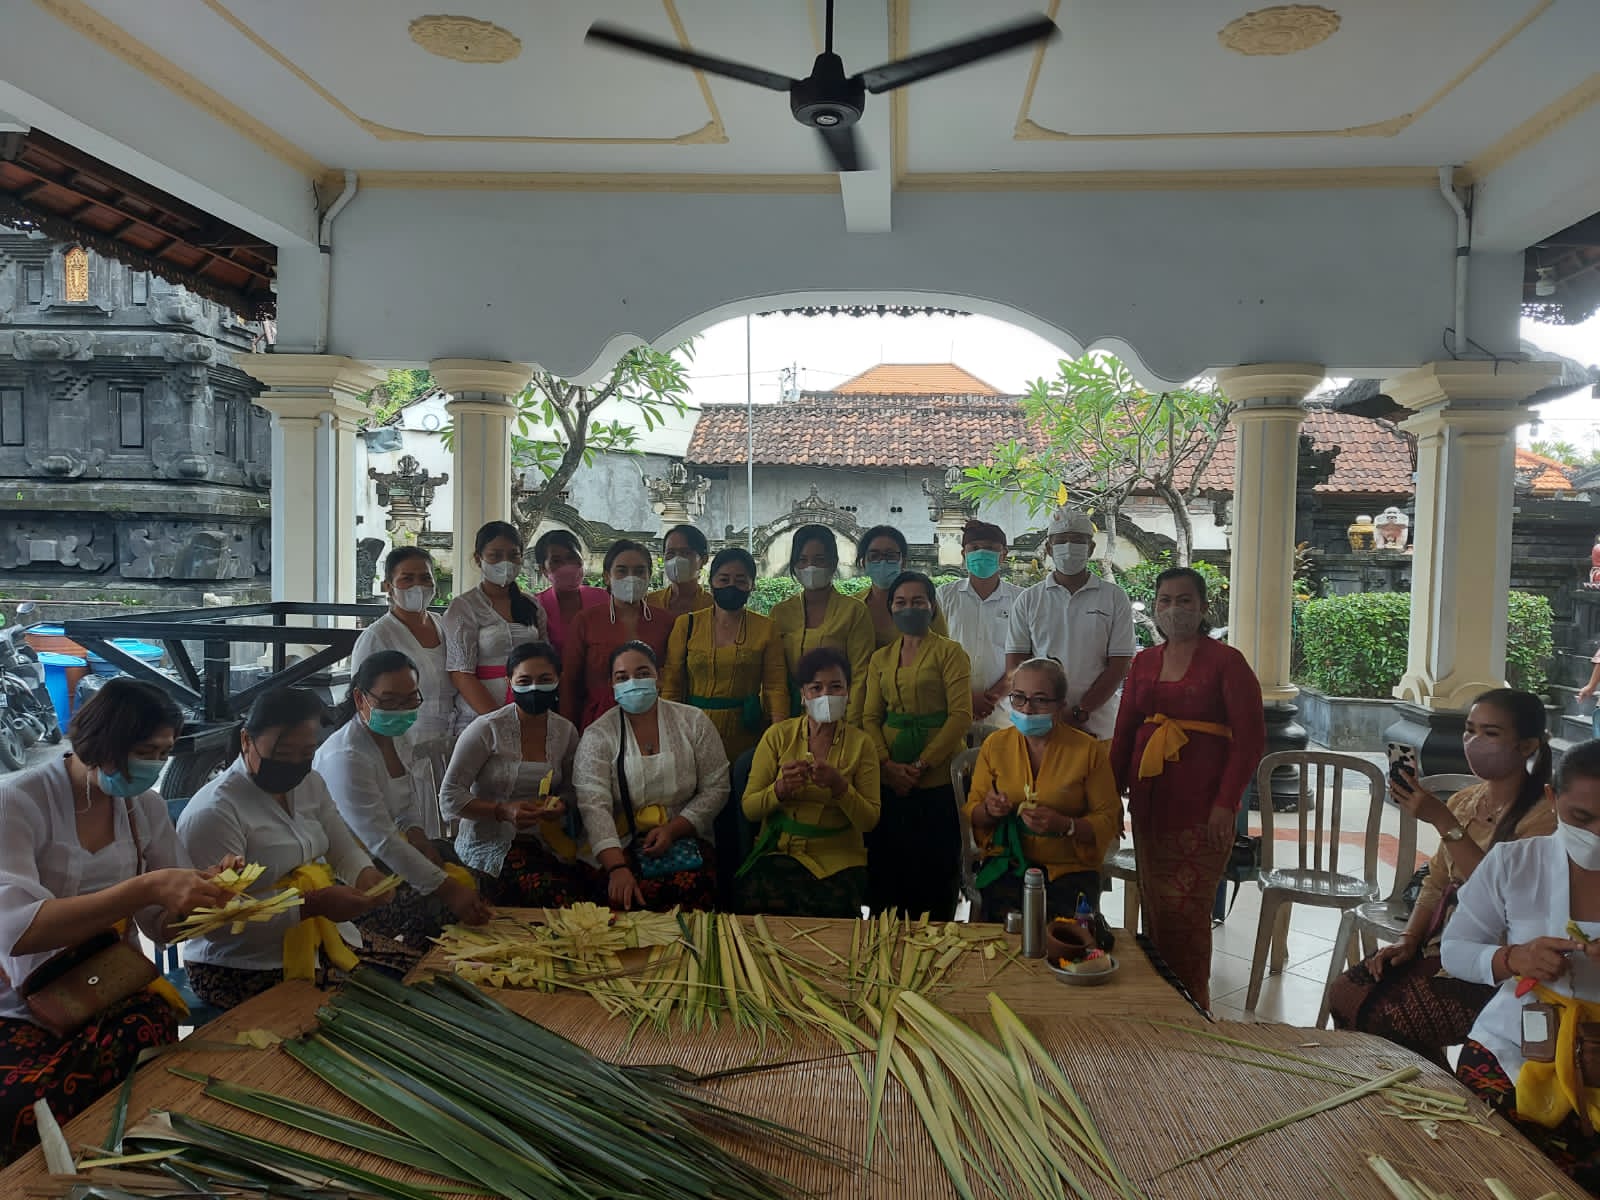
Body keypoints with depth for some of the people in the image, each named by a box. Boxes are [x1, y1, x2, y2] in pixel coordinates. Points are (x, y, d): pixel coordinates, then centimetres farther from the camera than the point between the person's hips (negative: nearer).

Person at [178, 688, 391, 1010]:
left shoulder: (310, 784, 7)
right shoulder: (212, 813, -18)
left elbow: (345, 852, 12)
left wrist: (366, 875, -11)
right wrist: (312, 905, -29)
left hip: (315, 945, 8)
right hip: (240, 971, -8)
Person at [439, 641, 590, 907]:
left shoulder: (566, 731, 7)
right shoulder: (487, 730, -7)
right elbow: (450, 797, -6)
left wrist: (561, 804, -5)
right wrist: (503, 811, -20)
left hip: (543, 842, 5)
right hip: (489, 844, -5)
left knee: (593, 883, -22)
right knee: (560, 895, -30)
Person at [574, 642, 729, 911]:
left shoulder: (693, 722, 6)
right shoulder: (597, 736, 1)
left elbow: (715, 788, 5)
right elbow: (593, 806, -12)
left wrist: (672, 830, -11)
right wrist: (617, 868, -27)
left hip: (685, 837, 1)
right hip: (621, 846, -1)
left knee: (689, 888, -30)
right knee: (627, 897, -31)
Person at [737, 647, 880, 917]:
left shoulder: (861, 744, 5)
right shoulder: (778, 735, 5)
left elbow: (869, 821, -1)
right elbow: (749, 808, 2)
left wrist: (839, 786, -19)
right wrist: (780, 790, -19)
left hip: (838, 859, 0)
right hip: (779, 851, 0)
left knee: (829, 906, -32)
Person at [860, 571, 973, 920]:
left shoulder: (949, 652, -2)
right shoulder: (880, 659, 13)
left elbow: (961, 715, -10)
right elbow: (870, 717, 9)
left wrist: (921, 766, -15)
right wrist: (887, 765, -8)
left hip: (938, 781, -4)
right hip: (889, 782, 4)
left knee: (934, 876, 2)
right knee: (886, 870, 10)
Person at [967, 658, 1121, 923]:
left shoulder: (1089, 750, -1)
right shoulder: (995, 744, 7)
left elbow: (1109, 821, -1)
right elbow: (972, 815, 12)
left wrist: (1064, 825, -19)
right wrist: (989, 810, -11)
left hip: (1069, 871, -1)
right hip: (1006, 868, 1)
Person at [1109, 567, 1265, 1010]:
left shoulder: (1226, 661, -4)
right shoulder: (1144, 662, 12)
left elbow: (1250, 739, -6)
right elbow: (1124, 732, 16)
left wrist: (1226, 803, -13)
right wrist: (1115, 791, 8)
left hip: (1201, 808, -5)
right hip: (1150, 803, 5)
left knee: (1184, 911, -5)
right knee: (1154, 908, 10)